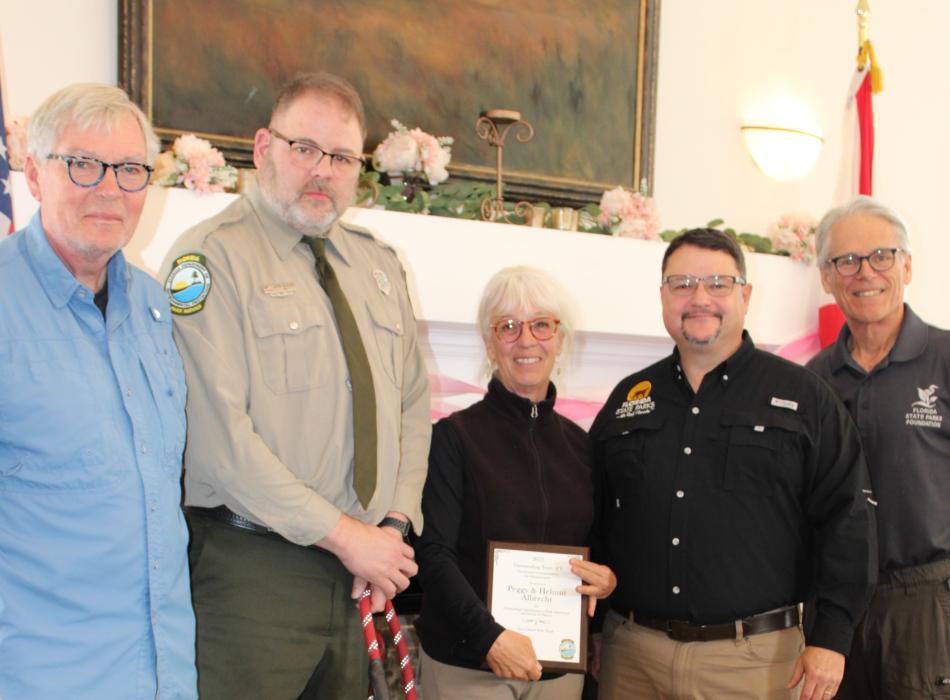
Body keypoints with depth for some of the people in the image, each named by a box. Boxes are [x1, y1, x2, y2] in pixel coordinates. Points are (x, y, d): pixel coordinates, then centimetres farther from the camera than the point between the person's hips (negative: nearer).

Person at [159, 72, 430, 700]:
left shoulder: (379, 265, 14)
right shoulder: (213, 256, -9)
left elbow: (413, 402, 16)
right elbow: (217, 435, -18)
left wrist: (396, 525, 1)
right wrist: (344, 534, -15)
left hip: (362, 574, 6)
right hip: (251, 570, -6)